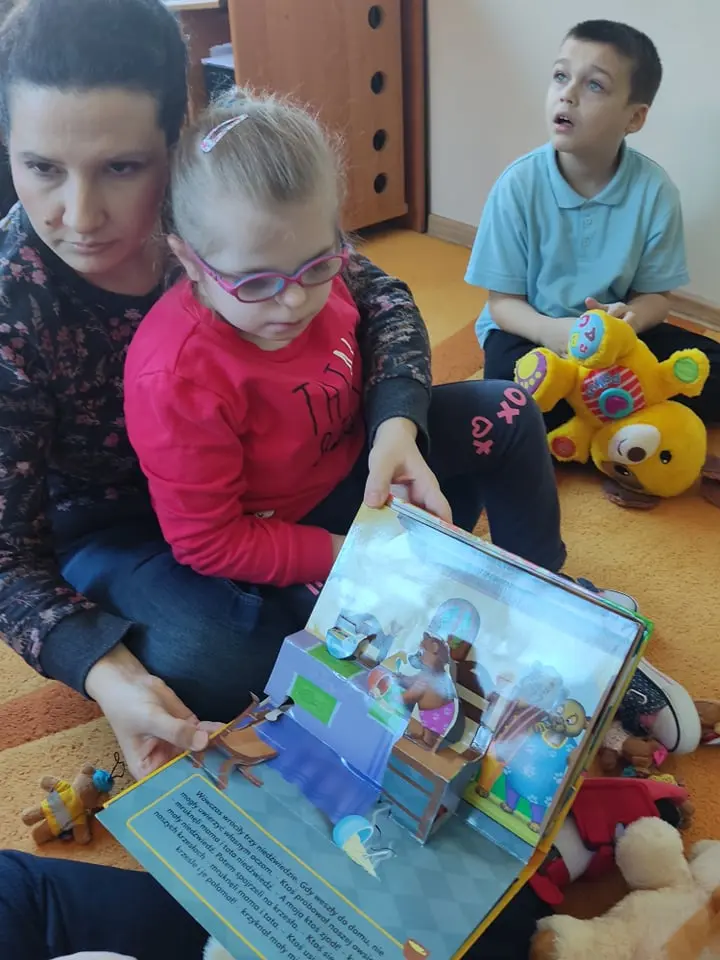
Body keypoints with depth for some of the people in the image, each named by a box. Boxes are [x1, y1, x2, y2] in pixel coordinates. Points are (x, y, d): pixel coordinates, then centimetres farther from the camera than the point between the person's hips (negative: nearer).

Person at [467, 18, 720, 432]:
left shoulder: (655, 188, -11)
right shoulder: (519, 184, -15)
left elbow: (655, 295, -3)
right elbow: (503, 302, -12)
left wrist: (630, 317, -29)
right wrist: (552, 331, -34)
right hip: (533, 329, -2)